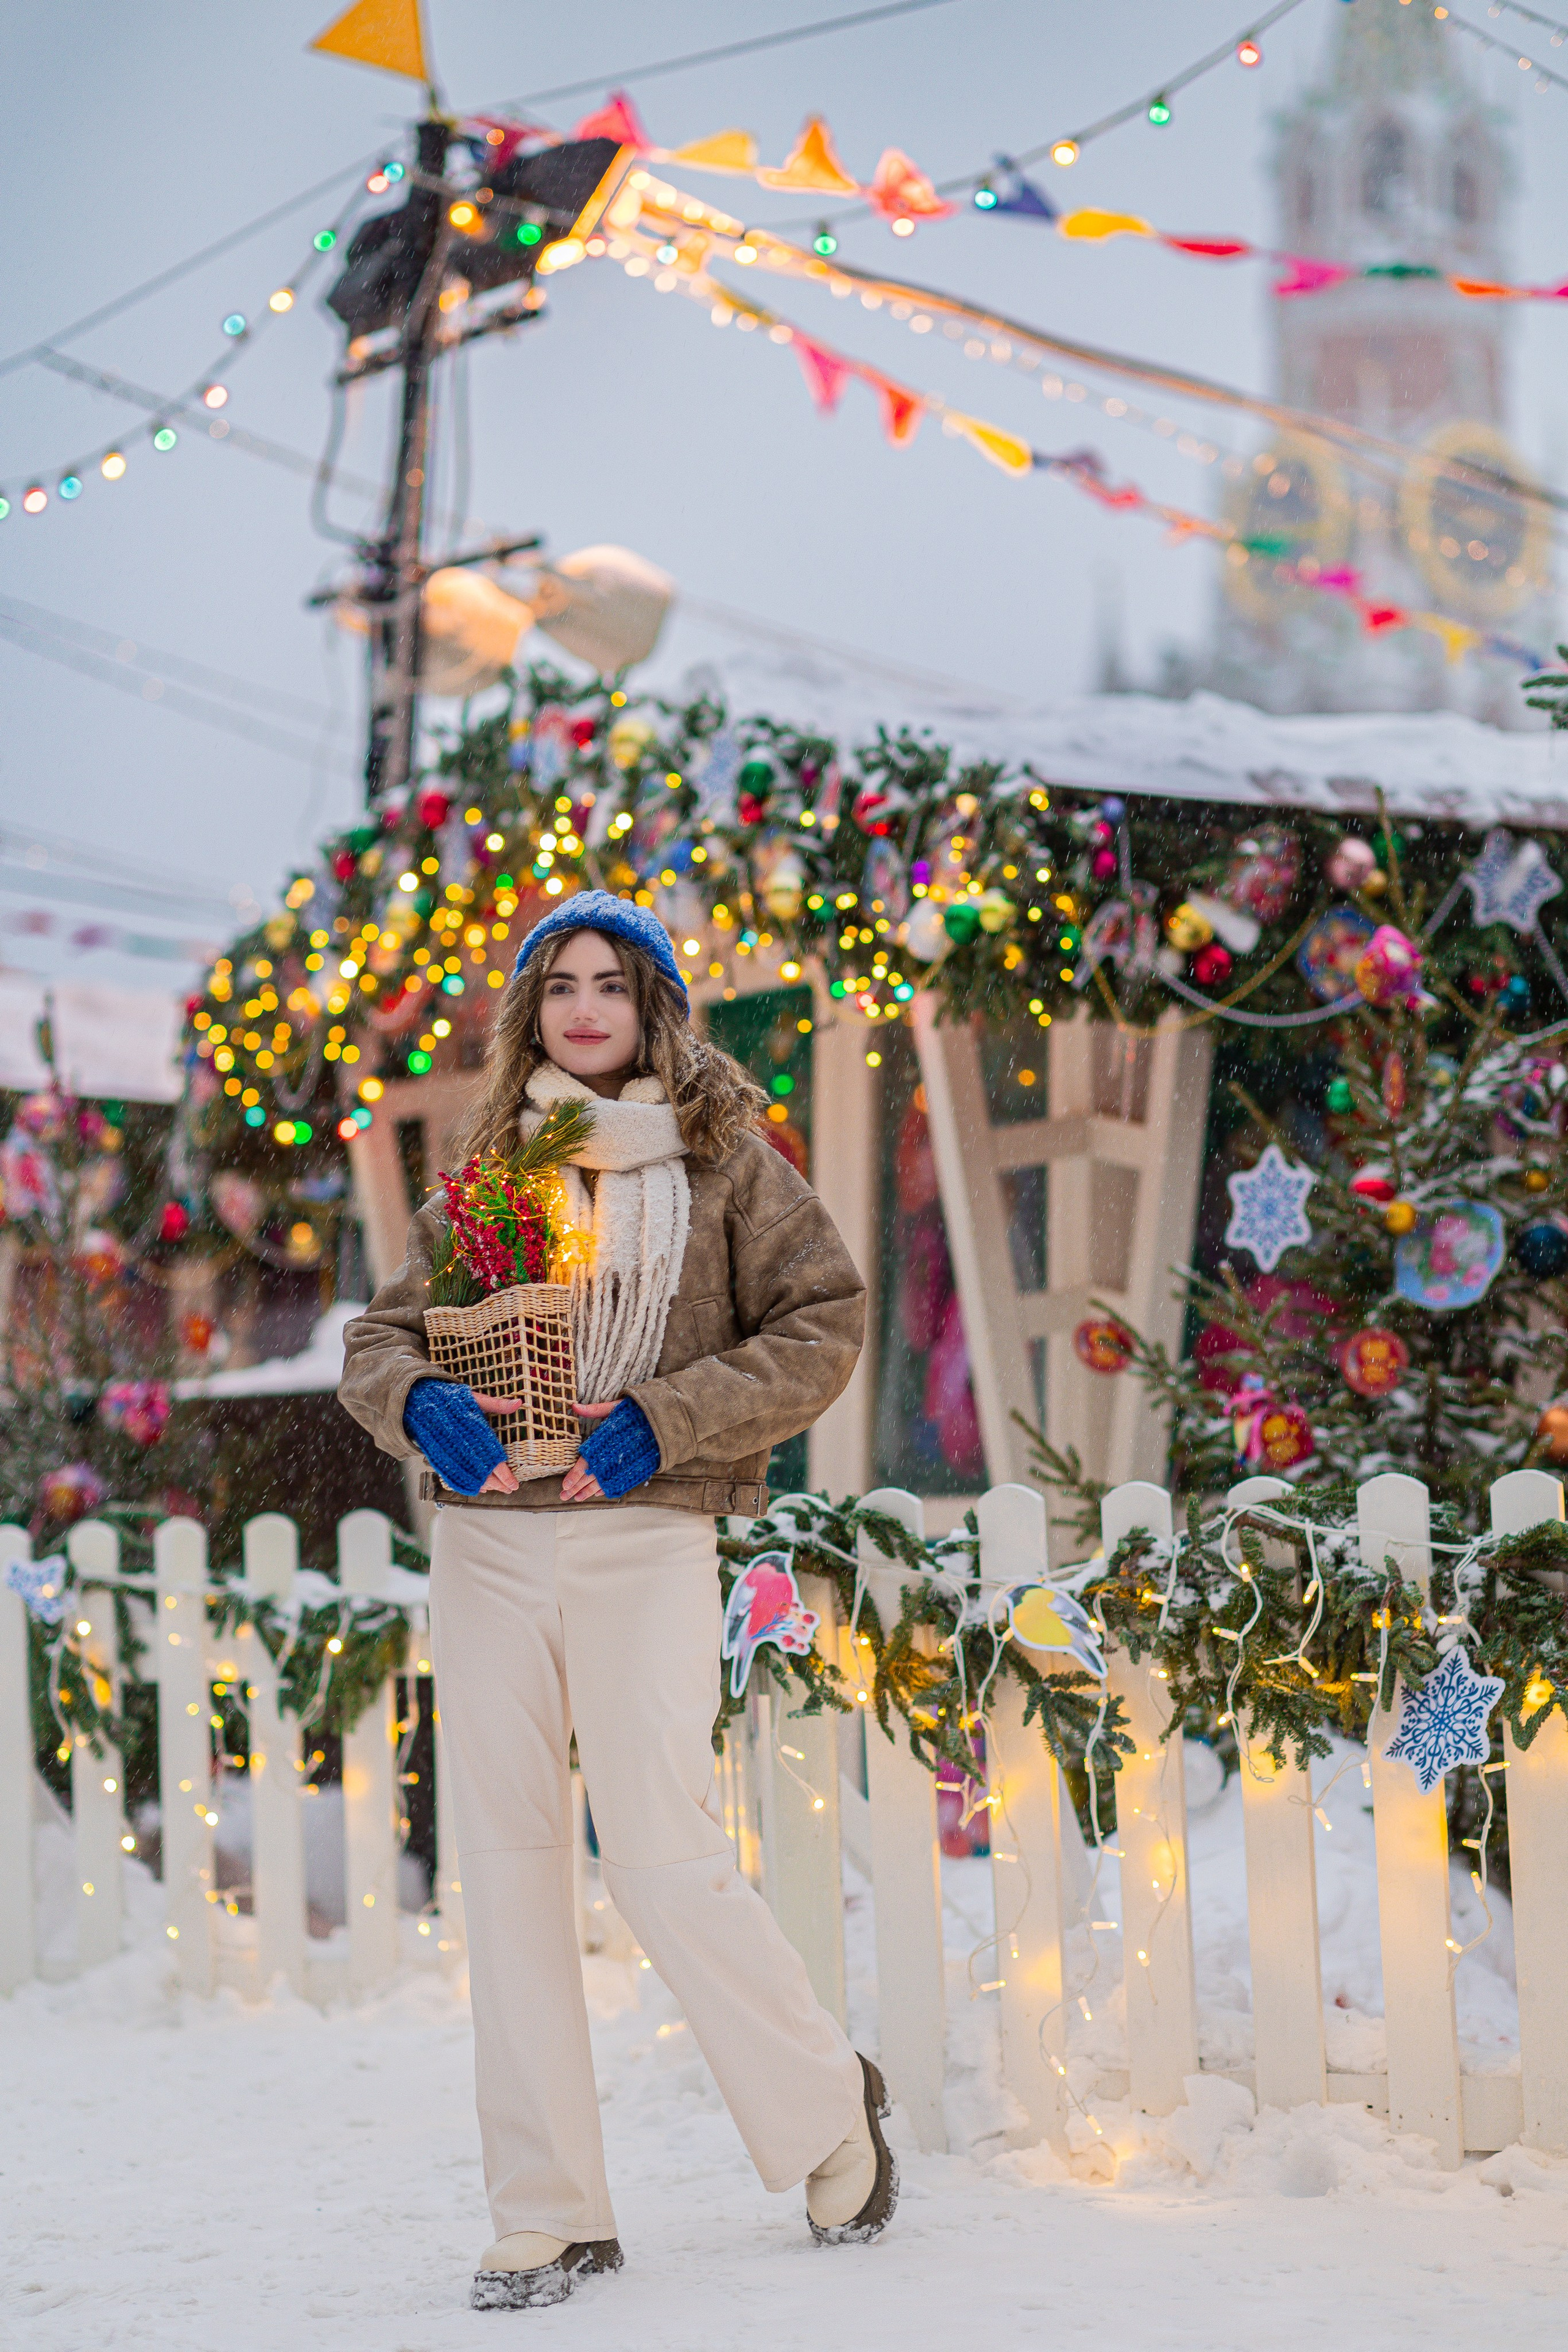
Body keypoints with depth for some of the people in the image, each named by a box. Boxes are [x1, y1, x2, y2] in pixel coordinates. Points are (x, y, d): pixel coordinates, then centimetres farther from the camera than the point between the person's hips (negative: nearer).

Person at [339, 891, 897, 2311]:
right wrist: (421, 1402, -8)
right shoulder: (489, 1169, 14)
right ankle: (548, 2216, 10)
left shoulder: (719, 1155, 5)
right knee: (508, 1864, 2)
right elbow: (381, 1334, 15)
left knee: (664, 1860, -10)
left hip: (646, 1539, -4)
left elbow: (825, 1325, -2)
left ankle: (828, 2112, 15)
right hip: (488, 1541, 4)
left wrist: (664, 1419, -13)